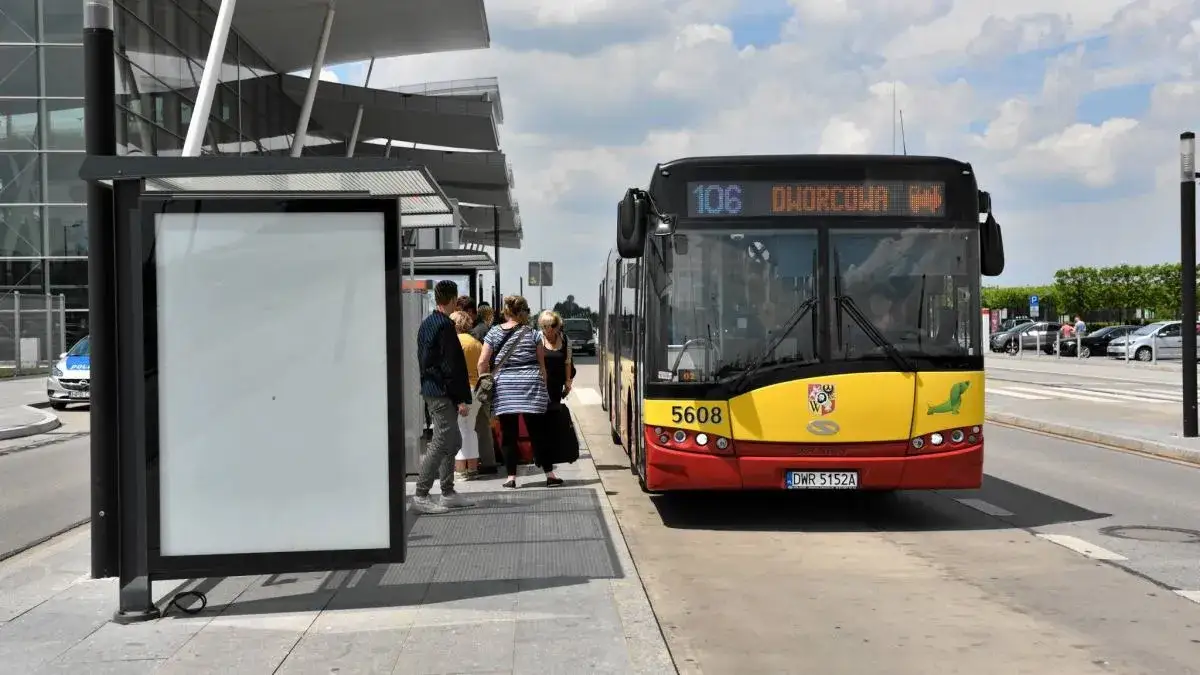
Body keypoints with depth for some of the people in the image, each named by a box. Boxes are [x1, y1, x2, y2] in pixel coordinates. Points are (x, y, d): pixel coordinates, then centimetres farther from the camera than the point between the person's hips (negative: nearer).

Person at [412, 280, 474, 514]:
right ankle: (420, 496, -7)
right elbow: (453, 365, -19)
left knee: (453, 442, 16)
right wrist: (462, 398, -17)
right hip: (443, 393, -10)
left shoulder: (426, 324, 14)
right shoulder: (445, 326, -16)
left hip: (429, 389, 10)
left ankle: (448, 493, 19)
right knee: (440, 444, -8)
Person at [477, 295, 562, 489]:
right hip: (531, 385, 0)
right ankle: (549, 474, 6)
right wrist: (544, 385, 15)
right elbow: (541, 363, 7)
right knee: (537, 432, 4)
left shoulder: (494, 333, 3)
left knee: (508, 434, 4)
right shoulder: (532, 334, 4)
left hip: (504, 387, 0)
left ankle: (511, 477, 2)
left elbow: (482, 362, 1)